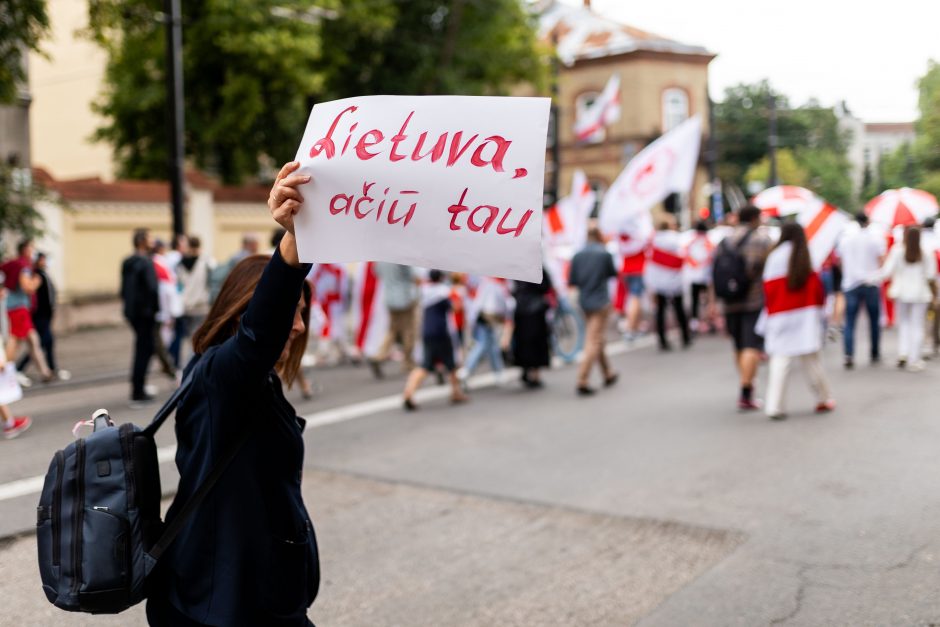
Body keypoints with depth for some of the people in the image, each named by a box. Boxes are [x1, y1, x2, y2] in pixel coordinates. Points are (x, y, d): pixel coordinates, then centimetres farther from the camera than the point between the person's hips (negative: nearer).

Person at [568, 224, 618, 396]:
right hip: (600, 301, -5)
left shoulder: (578, 255, -2)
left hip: (584, 302, 5)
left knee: (596, 340, 19)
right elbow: (613, 274, 4)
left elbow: (571, 281, 0)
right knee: (593, 343, -4)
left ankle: (608, 375, 32)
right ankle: (582, 381, -12)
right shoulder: (605, 254, -11)